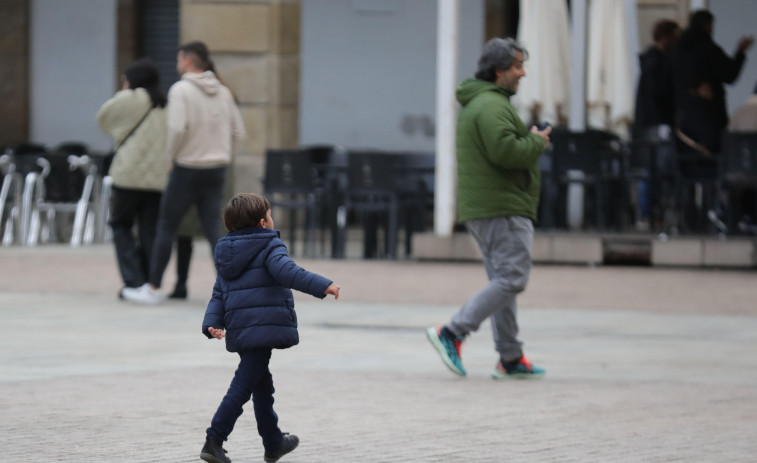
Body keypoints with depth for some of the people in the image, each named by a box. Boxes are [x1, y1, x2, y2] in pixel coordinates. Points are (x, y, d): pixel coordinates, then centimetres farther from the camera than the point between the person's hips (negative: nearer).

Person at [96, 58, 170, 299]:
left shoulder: (130, 99, -5)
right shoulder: (166, 106, 13)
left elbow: (103, 117, 10)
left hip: (129, 175, -5)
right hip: (158, 177, 5)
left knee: (121, 225, 9)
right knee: (150, 232, 8)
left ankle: (134, 281, -2)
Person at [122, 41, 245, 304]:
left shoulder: (181, 90, -11)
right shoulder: (222, 92, 8)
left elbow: (178, 128, -22)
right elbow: (238, 132, 9)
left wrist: (171, 154, -6)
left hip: (187, 169, -5)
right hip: (217, 170, 5)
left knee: (166, 226, 8)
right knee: (213, 229, 4)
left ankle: (153, 289, 14)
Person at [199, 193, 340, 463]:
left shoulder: (226, 255, 19)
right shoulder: (270, 247, -5)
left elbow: (219, 295, 14)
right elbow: (286, 272, -22)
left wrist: (212, 324, 9)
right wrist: (322, 286, -27)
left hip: (239, 330, 8)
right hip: (264, 327, -8)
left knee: (262, 385, 20)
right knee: (243, 386, -9)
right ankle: (214, 441, -16)